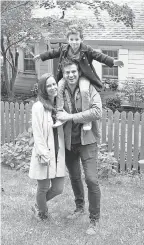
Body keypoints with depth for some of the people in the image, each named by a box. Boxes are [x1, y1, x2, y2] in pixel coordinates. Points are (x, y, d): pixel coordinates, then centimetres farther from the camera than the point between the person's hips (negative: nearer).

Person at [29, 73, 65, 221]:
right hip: (44, 154, -6)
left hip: (58, 153, 6)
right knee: (43, 187, 8)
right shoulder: (38, 107, -11)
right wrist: (43, 154, -17)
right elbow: (37, 133, -14)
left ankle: (38, 206, 37)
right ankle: (42, 214, 35)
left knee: (58, 188, 8)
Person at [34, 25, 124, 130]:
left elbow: (99, 56, -14)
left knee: (84, 90, -30)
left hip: (83, 75, -4)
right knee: (59, 87, -20)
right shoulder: (64, 49, 1)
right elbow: (53, 53, 17)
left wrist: (113, 61, -25)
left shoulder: (86, 50, -10)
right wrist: (41, 56, 27)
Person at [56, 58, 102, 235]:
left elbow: (97, 112, -23)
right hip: (69, 142, 4)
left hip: (87, 140, -4)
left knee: (91, 180, -8)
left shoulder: (89, 88, -11)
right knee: (74, 178, 19)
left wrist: (70, 116, -23)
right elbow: (57, 114, 12)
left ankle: (94, 219, 8)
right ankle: (79, 207, 43)